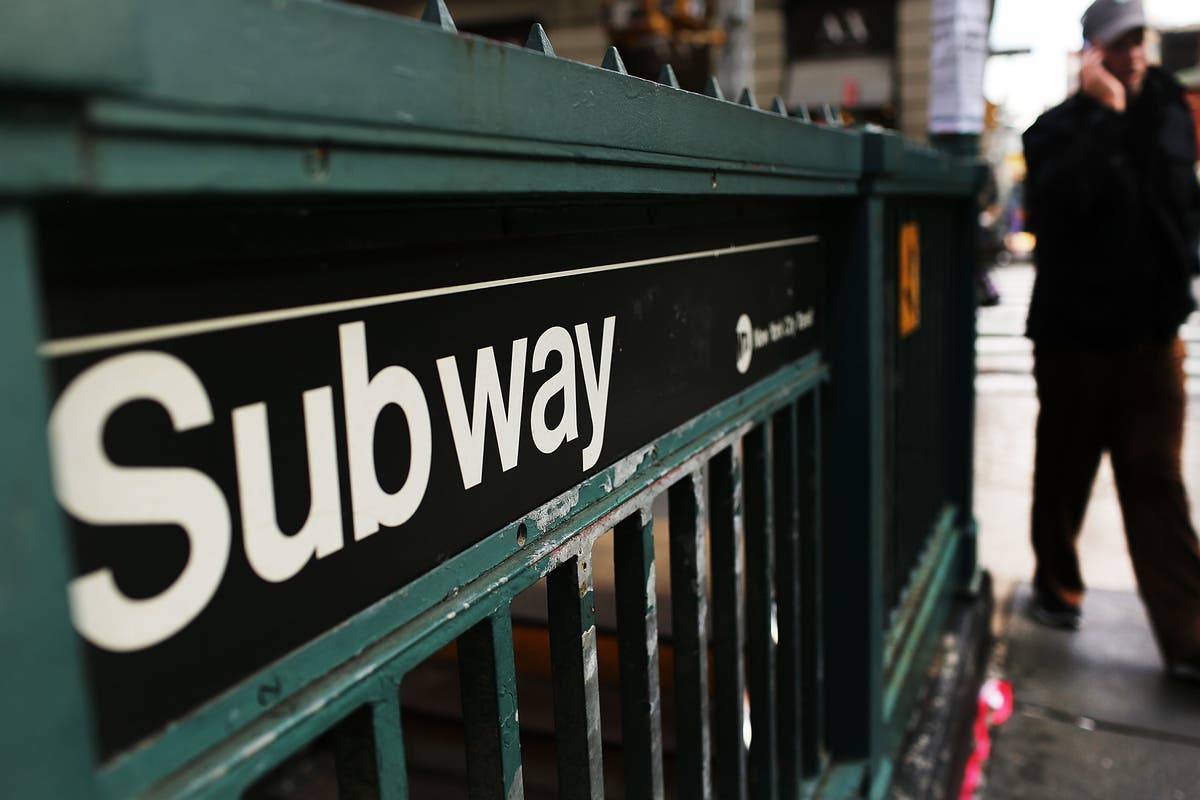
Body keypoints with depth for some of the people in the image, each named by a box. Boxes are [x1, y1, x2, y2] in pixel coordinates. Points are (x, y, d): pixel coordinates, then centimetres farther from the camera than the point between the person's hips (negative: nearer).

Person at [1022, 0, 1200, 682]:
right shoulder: (1061, 128, -4)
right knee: (1065, 472, 10)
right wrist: (1107, 116, -20)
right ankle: (1057, 585, 31)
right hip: (1076, 336, -3)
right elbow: (1056, 204, -23)